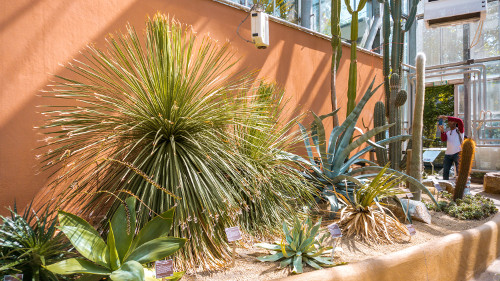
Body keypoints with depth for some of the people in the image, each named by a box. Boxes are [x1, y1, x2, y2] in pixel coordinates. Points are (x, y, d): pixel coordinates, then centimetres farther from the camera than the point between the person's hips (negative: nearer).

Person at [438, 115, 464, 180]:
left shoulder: (459, 130, 5)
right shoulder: (447, 132, 18)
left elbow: (460, 121, -15)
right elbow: (443, 139, -3)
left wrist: (446, 117, -17)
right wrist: (442, 131, -20)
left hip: (457, 153, -5)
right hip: (448, 154, 5)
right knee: (445, 171, 4)